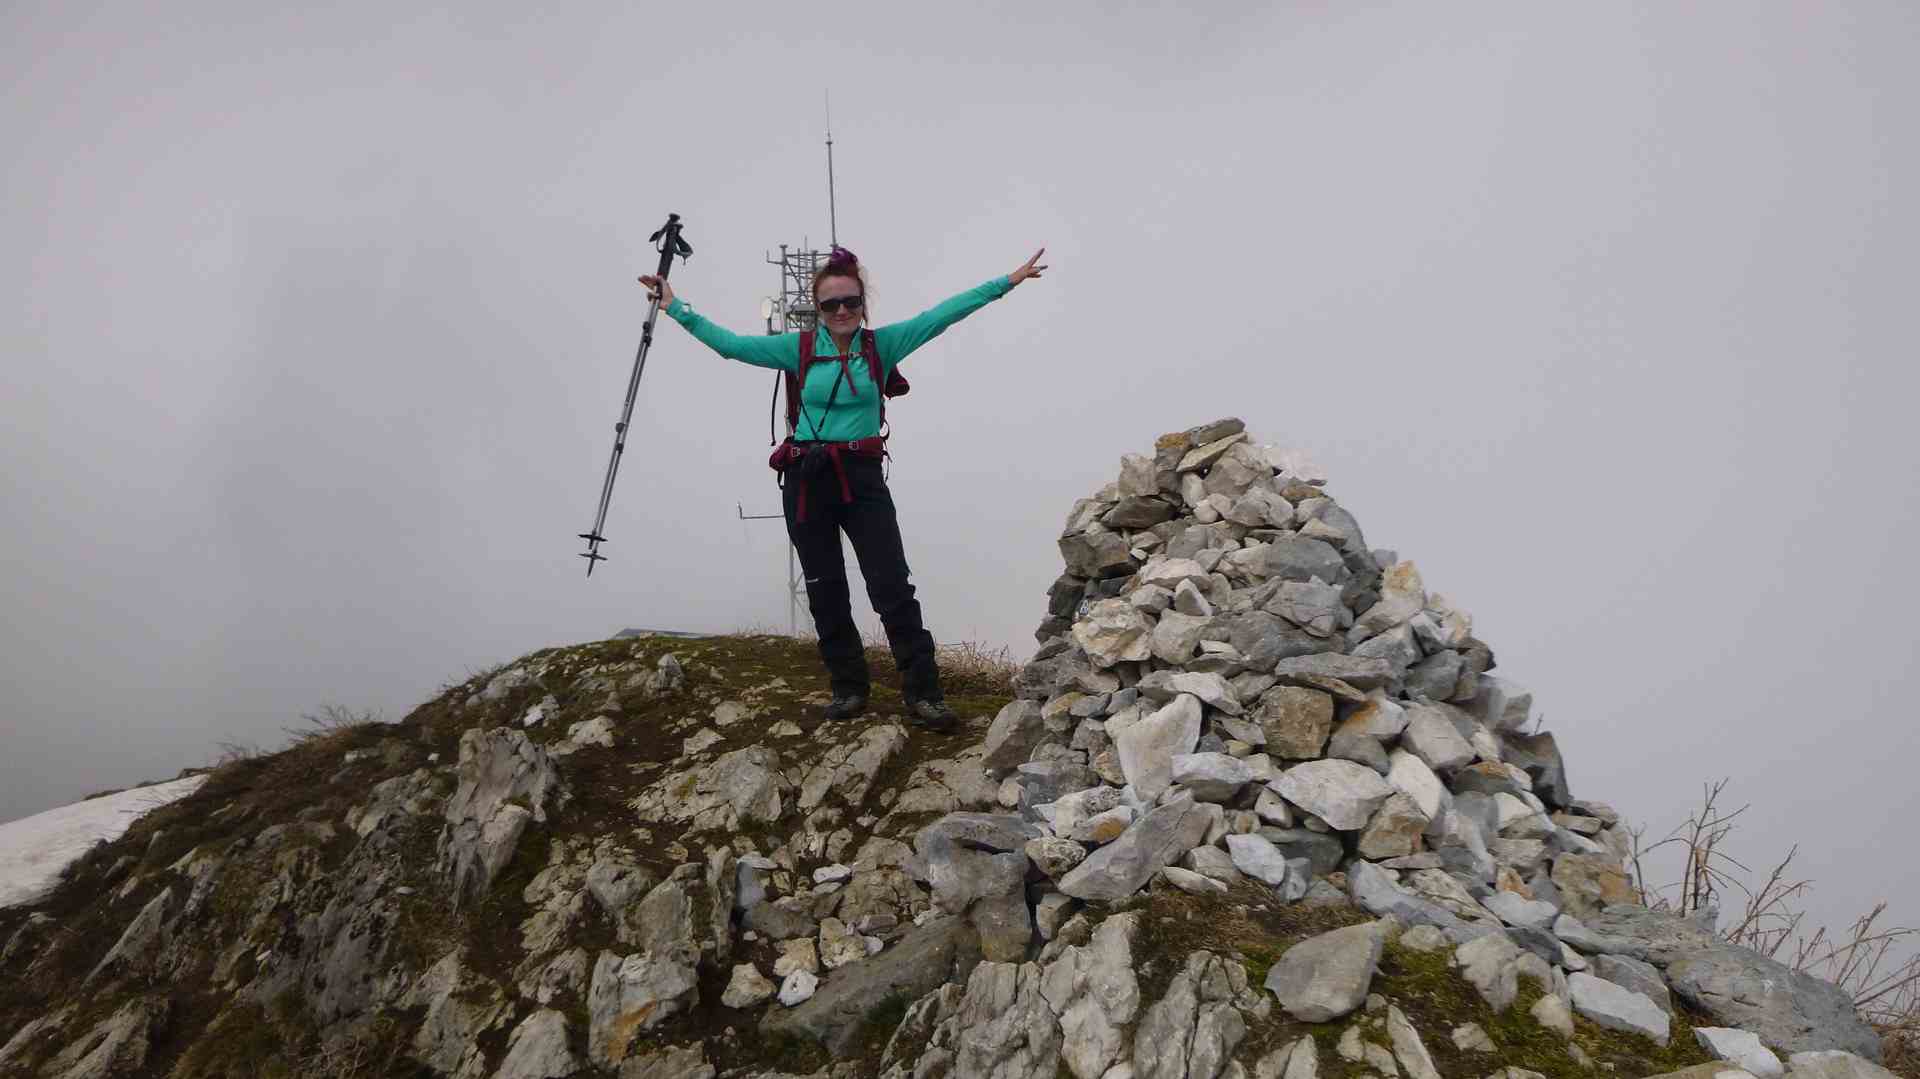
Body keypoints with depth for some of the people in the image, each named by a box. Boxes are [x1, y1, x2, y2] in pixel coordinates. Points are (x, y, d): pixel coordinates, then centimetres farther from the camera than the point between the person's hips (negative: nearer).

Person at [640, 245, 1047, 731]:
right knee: (825, 592, 9)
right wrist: (676, 308, 2)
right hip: (807, 481, 1)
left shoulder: (882, 343, 1)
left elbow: (940, 314, -4)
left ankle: (923, 694, 2)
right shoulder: (799, 348, 2)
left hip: (863, 478, -1)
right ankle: (848, 687, 25)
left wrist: (1005, 282, -7)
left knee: (893, 588, -4)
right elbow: (730, 344, 3)